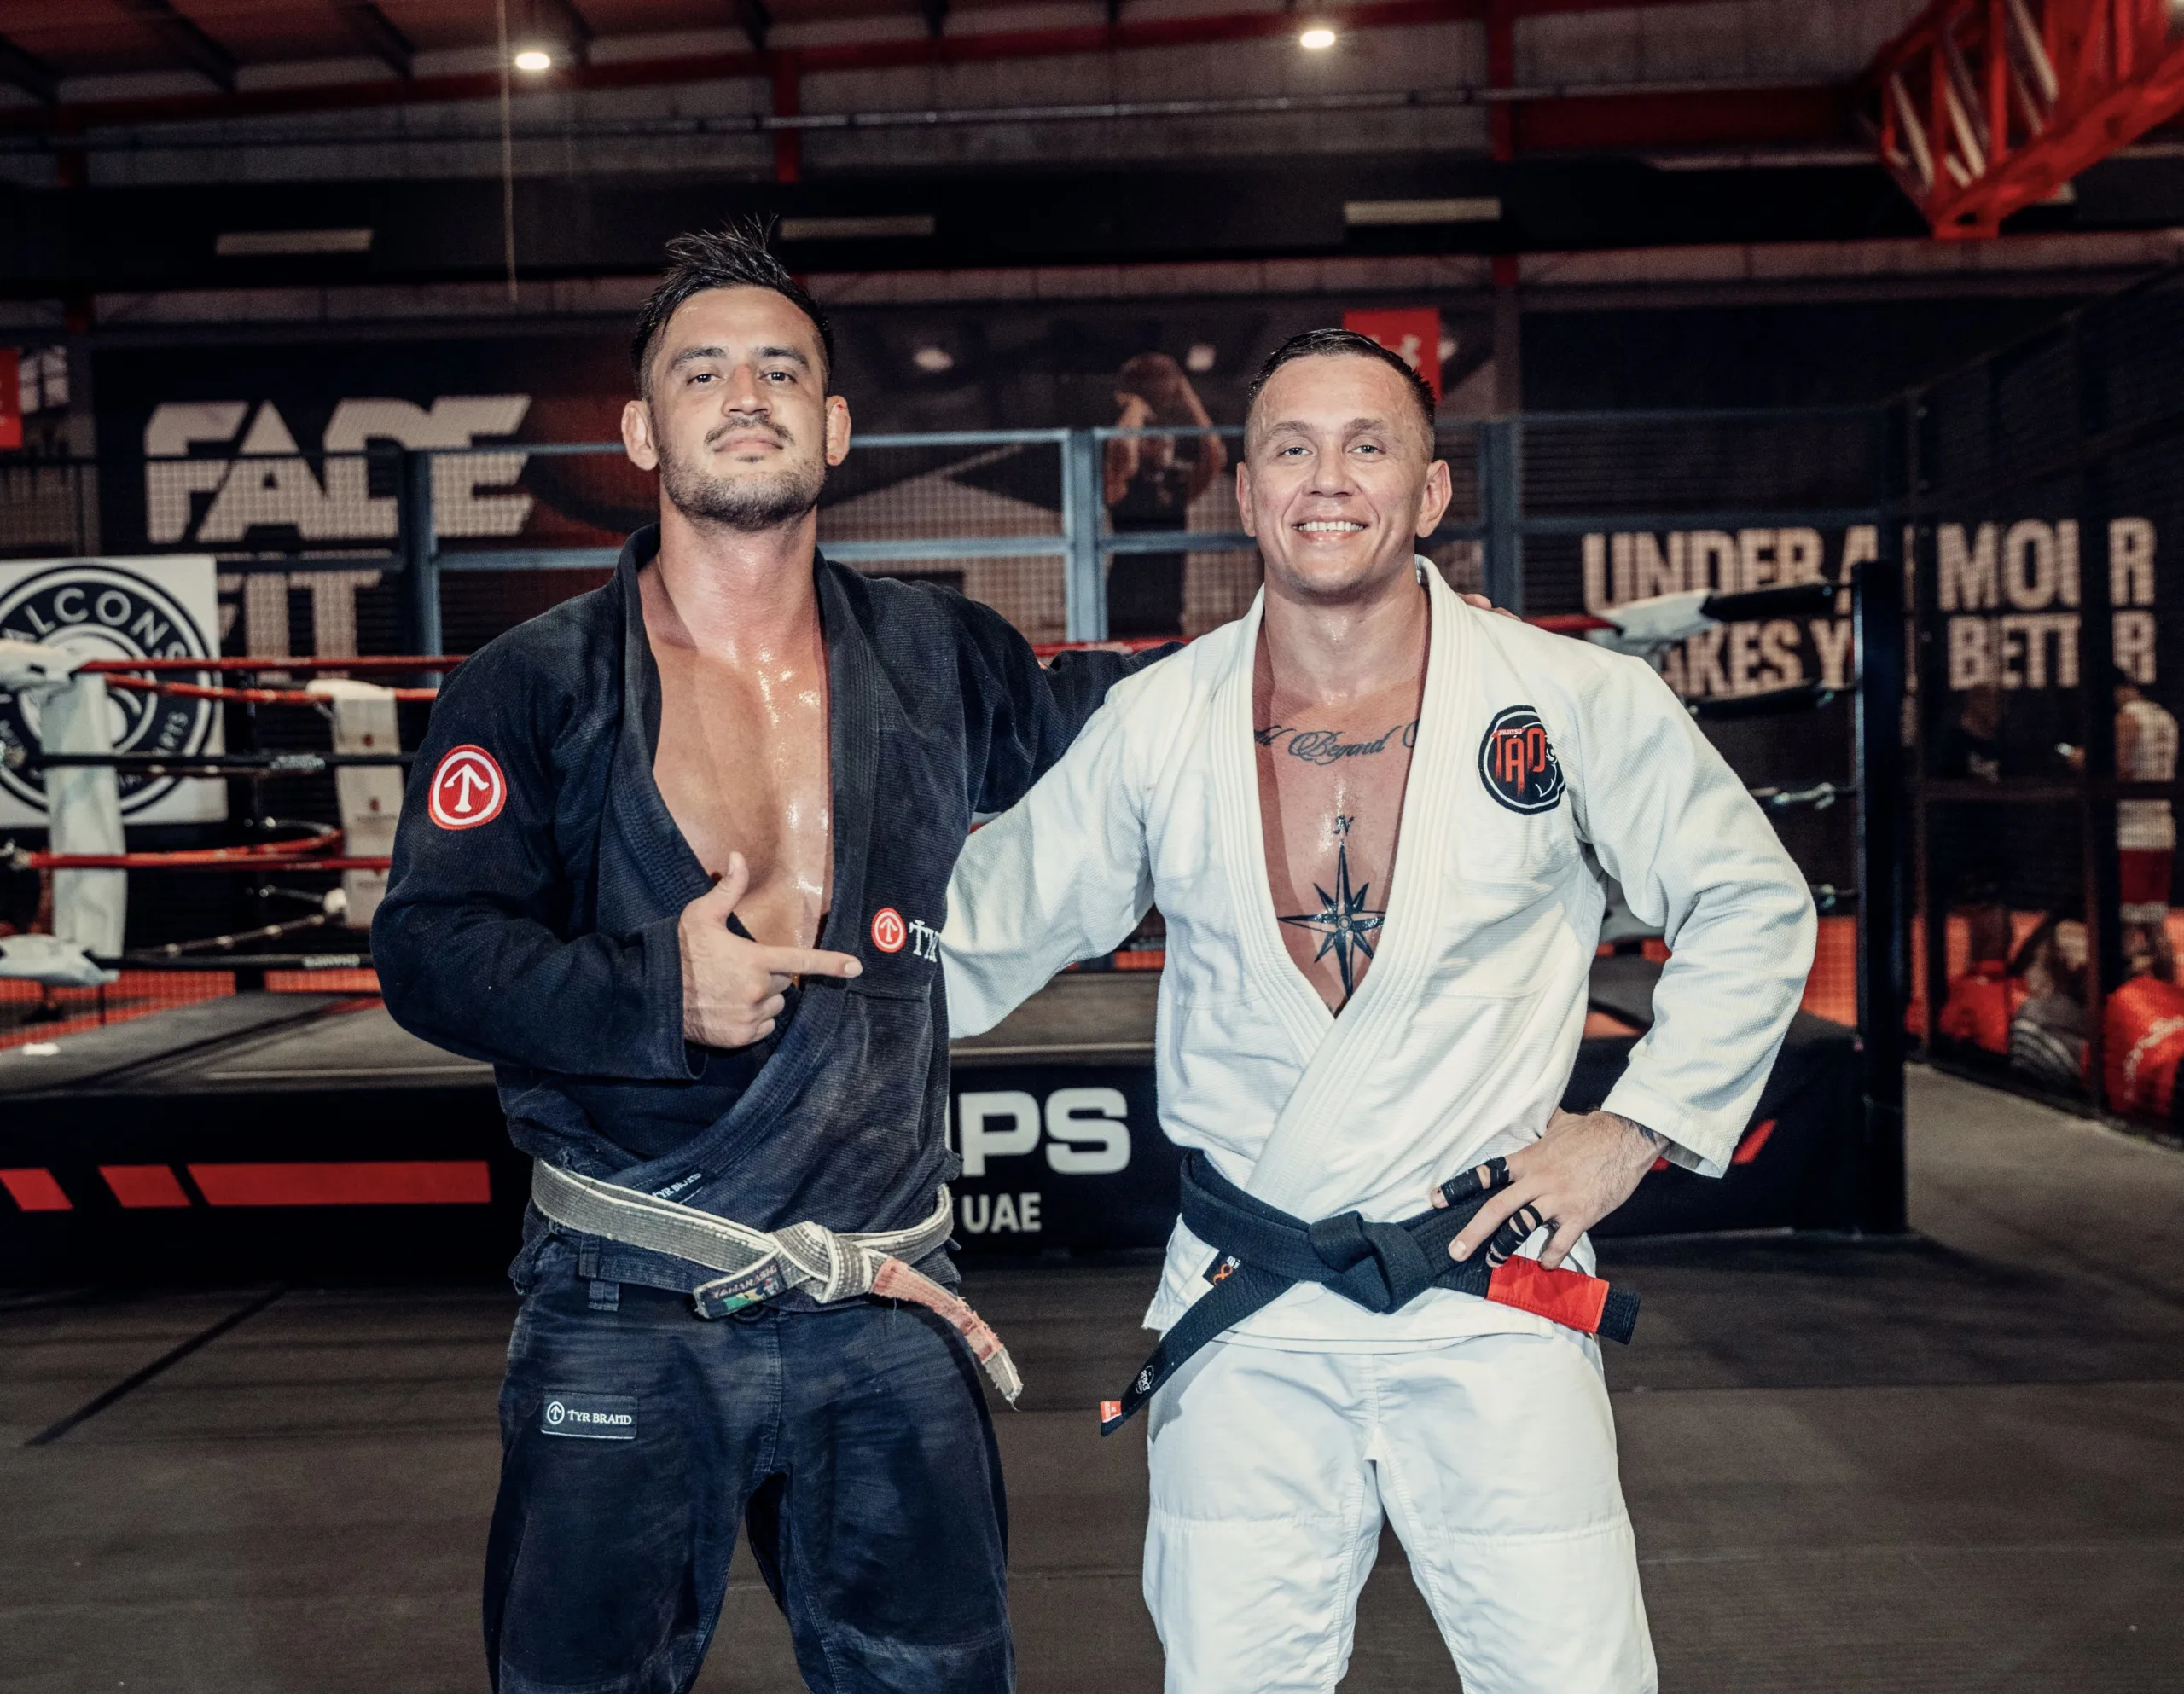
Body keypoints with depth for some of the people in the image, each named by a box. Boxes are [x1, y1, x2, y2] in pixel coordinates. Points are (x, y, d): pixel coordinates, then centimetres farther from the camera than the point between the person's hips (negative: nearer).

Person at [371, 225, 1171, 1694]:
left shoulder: (937, 663, 5)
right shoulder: (538, 687, -1)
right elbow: (427, 946, -7)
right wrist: (654, 993, -22)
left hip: (886, 1313, 3)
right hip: (623, 1317, -2)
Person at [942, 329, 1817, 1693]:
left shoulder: (1580, 704, -4)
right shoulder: (1156, 726, 0)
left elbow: (1755, 908, 7)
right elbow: (983, 937, 9)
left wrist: (1638, 1128, 1)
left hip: (1492, 1298, -1)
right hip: (1243, 1321, 2)